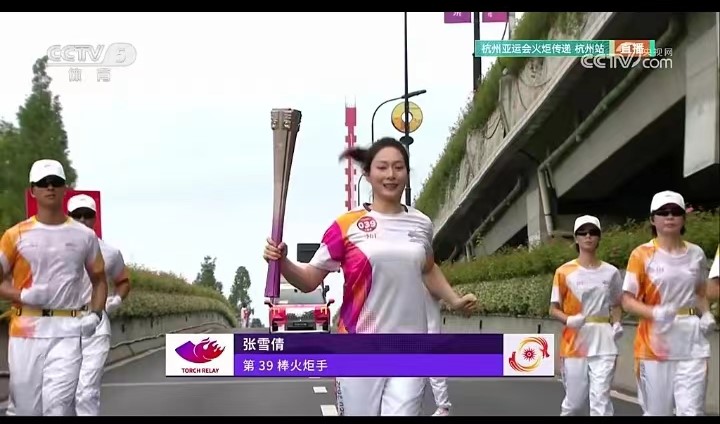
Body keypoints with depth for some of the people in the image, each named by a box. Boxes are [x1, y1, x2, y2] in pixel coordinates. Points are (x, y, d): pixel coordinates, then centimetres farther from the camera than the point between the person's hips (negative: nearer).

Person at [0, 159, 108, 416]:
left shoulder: (84, 236, 8)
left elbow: (99, 280, 18)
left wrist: (96, 315, 3)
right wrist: (23, 296, -13)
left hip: (67, 330, 0)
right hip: (25, 330, 1)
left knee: (58, 406, -13)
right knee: (24, 407, 5)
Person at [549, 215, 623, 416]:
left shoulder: (611, 272, 7)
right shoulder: (565, 271, 1)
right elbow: (554, 309, 4)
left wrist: (616, 324, -2)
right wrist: (569, 320, -16)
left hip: (604, 345, 1)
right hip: (574, 344, -1)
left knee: (601, 399, -9)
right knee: (575, 401, 6)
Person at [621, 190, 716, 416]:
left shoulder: (696, 254, 8)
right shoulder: (642, 254, -3)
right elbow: (628, 301, -4)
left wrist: (706, 315, 2)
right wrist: (655, 313, -21)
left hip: (692, 343, 2)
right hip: (655, 343, -2)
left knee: (692, 411, -6)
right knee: (656, 411, 4)